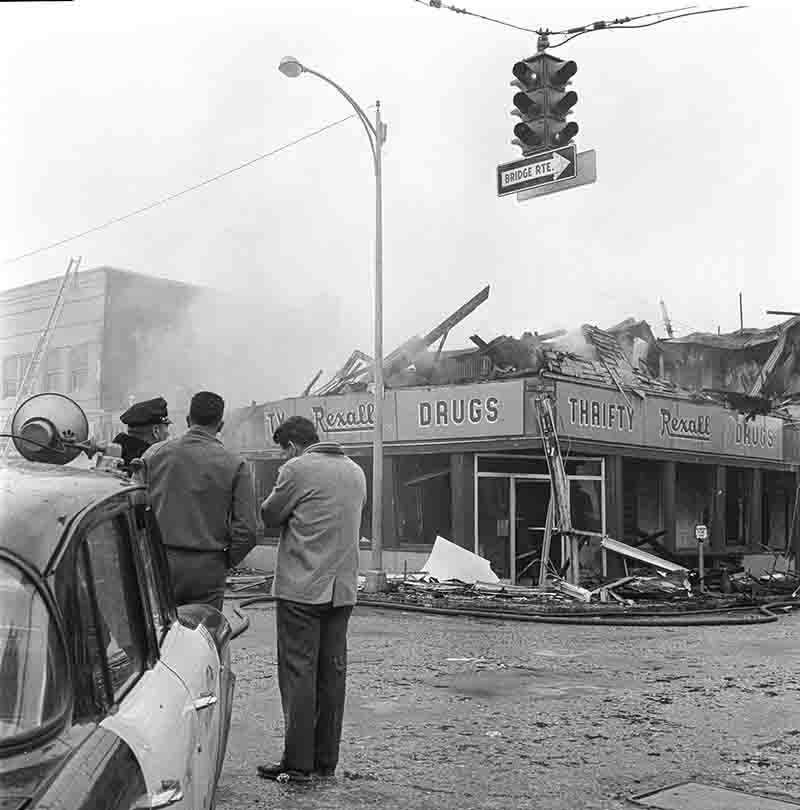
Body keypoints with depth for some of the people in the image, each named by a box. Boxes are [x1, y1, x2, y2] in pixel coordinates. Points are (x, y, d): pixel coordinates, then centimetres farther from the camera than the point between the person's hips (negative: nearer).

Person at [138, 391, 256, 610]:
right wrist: (226, 562, 8)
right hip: (207, 569, -1)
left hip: (159, 562, 2)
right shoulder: (234, 465, -3)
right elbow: (246, 530, -7)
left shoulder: (154, 453, 2)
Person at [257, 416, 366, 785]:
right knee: (333, 674, 10)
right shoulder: (356, 471, 13)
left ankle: (297, 764, 3)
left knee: (298, 674, 0)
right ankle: (326, 761, 17)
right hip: (342, 588, 6)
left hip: (301, 588, -6)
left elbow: (268, 516, -2)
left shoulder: (297, 469, -8)